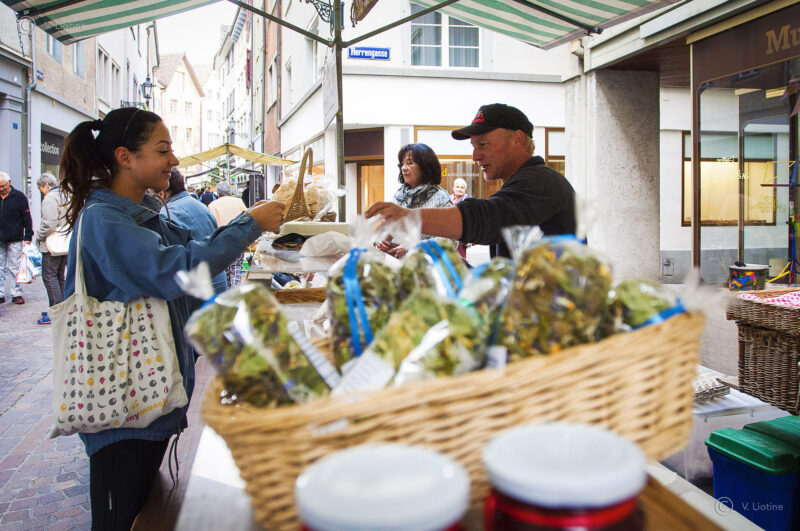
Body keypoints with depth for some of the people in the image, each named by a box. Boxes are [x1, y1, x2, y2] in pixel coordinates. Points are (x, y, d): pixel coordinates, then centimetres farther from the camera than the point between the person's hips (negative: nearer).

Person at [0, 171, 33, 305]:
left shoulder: (19, 196, 0)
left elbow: (27, 218, 1)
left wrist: (28, 237, -4)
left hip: (15, 240, -3)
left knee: (15, 268, 1)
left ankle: (16, 294, 7)